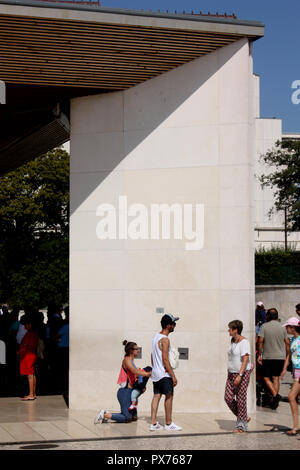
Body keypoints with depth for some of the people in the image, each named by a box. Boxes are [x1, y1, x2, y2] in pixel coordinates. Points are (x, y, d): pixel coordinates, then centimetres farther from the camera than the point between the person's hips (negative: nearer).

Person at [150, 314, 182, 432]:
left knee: (156, 396, 9)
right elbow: (165, 359, -21)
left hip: (155, 373, 9)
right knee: (169, 396, 1)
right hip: (164, 374, -9)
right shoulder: (165, 339, -18)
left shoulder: (156, 336, 11)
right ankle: (168, 424, 8)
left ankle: (153, 423, 8)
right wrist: (173, 376, -18)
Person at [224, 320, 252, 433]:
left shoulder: (244, 342, -16)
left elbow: (245, 360, -22)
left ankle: (241, 426, 4)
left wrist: (239, 375, -27)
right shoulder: (233, 341, 11)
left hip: (243, 373, -8)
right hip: (232, 373, 8)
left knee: (240, 398, -4)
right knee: (228, 398, 2)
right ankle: (244, 417, 18)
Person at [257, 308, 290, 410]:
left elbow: (260, 341, -10)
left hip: (267, 357, -3)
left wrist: (259, 355, -2)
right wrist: (287, 356, 13)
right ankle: (274, 401, 7)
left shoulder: (264, 326, -6)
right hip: (280, 357, 3)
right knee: (276, 378, 10)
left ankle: (275, 394, -16)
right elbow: (287, 343, 4)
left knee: (266, 378, 6)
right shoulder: (282, 327, 2)